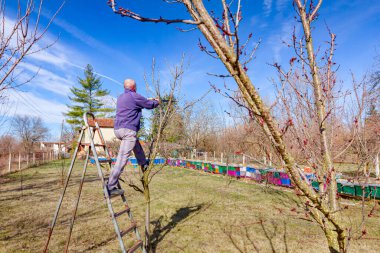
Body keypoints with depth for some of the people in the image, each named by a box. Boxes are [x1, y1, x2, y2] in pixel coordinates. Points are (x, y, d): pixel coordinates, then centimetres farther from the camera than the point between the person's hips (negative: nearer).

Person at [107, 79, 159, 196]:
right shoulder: (134, 96, -5)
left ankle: (143, 164, 39)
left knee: (136, 143, 32)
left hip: (117, 129, 9)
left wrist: (148, 99, 46)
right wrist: (157, 102, 28)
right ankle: (110, 187, -12)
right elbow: (150, 105, 6)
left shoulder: (121, 97, 19)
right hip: (128, 130, -9)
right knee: (122, 159, -11)